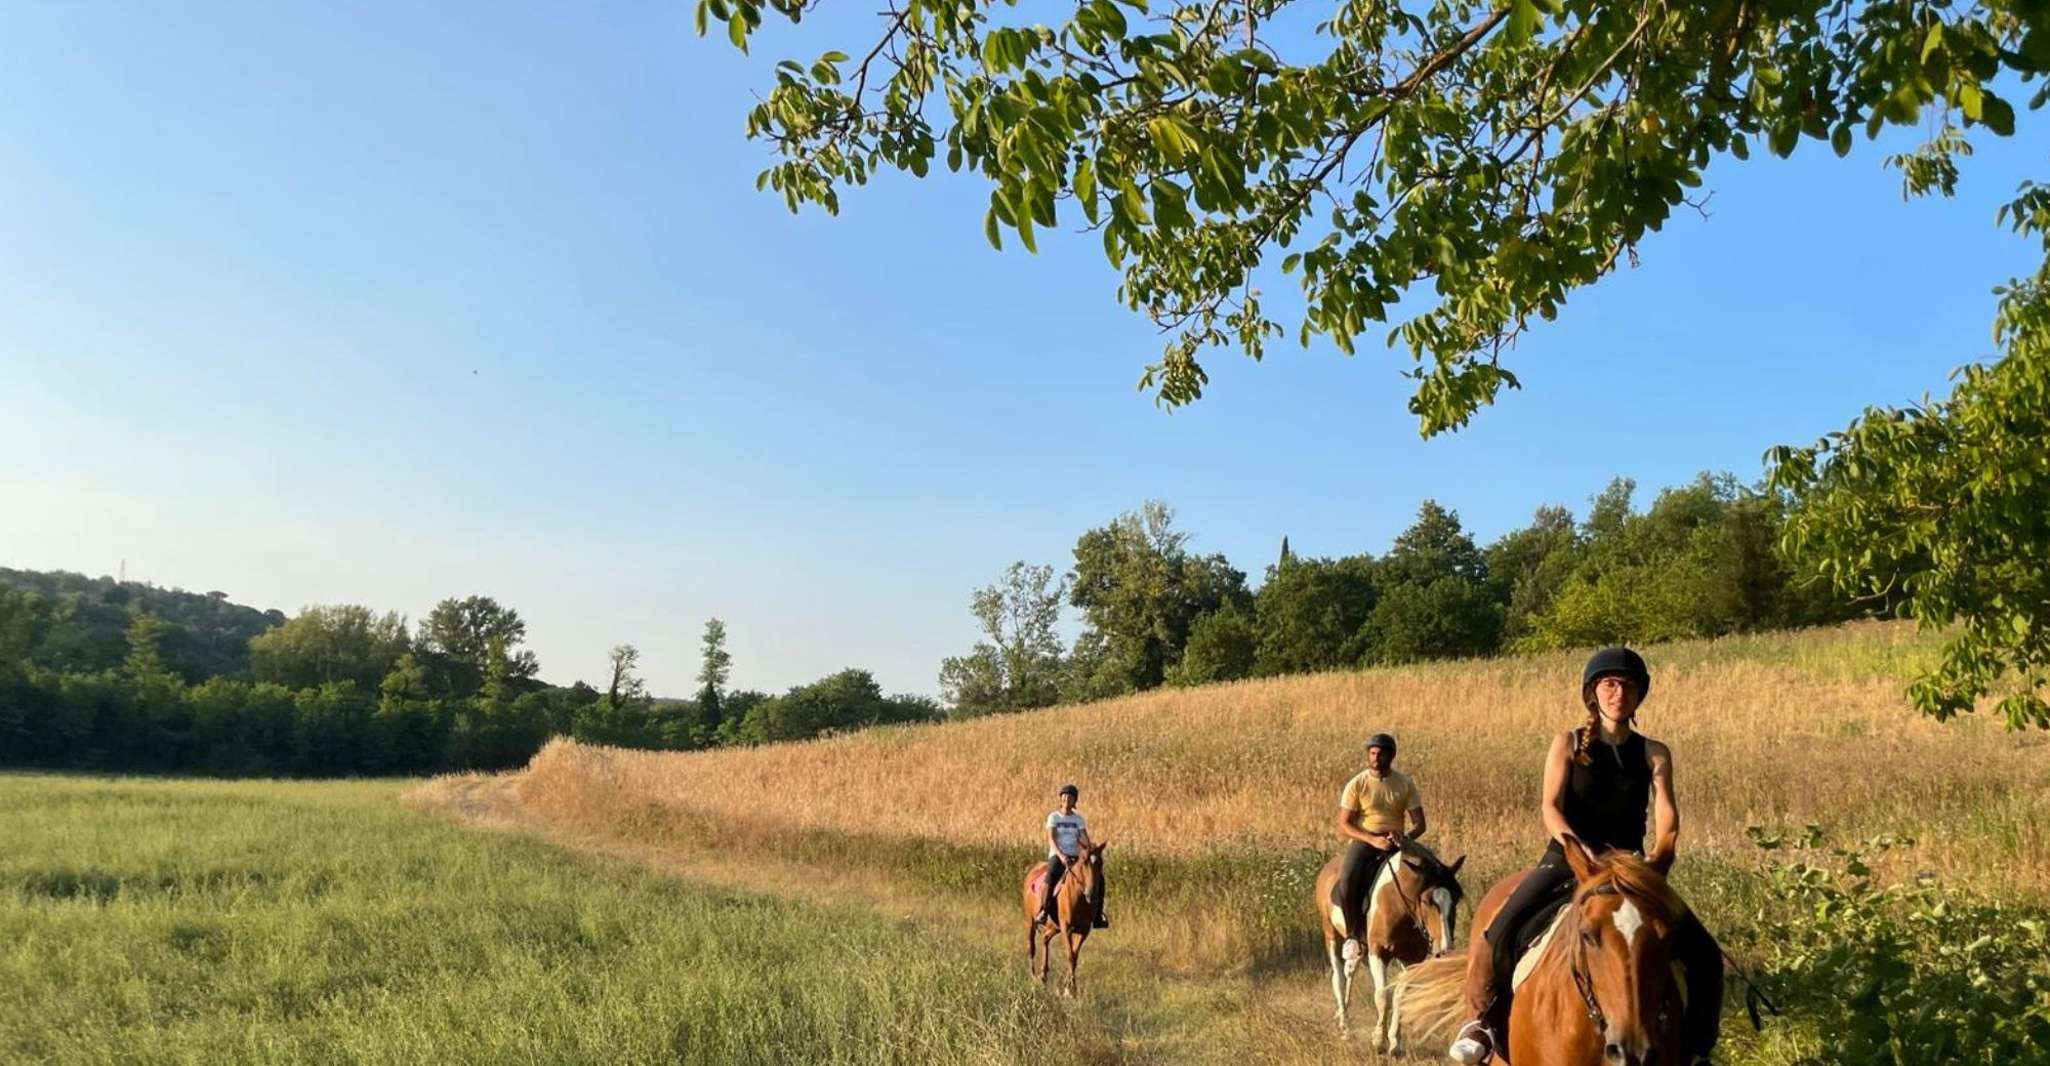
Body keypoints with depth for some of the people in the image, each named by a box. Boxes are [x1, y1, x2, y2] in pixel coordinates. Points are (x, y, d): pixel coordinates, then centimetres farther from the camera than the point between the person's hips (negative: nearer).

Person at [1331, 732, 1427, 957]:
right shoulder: (1357, 784, -2)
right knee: (1347, 882, -29)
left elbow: (1419, 824, 4)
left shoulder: (1405, 784, 5)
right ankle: (1353, 934, -6)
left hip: (1395, 843, 2)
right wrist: (1372, 839, -20)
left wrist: (1404, 836, -19)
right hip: (1363, 840, -2)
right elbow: (1343, 825, -5)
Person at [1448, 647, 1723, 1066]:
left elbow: (1666, 811, -7)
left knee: (1704, 956, -11)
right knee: (1499, 934, -24)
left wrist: (1662, 852, -28)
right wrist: (1574, 843, -28)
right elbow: (1550, 806, -8)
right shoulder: (1568, 744, 3)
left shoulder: (1654, 754, 8)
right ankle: (1484, 1021, -1)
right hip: (1567, 859, -2)